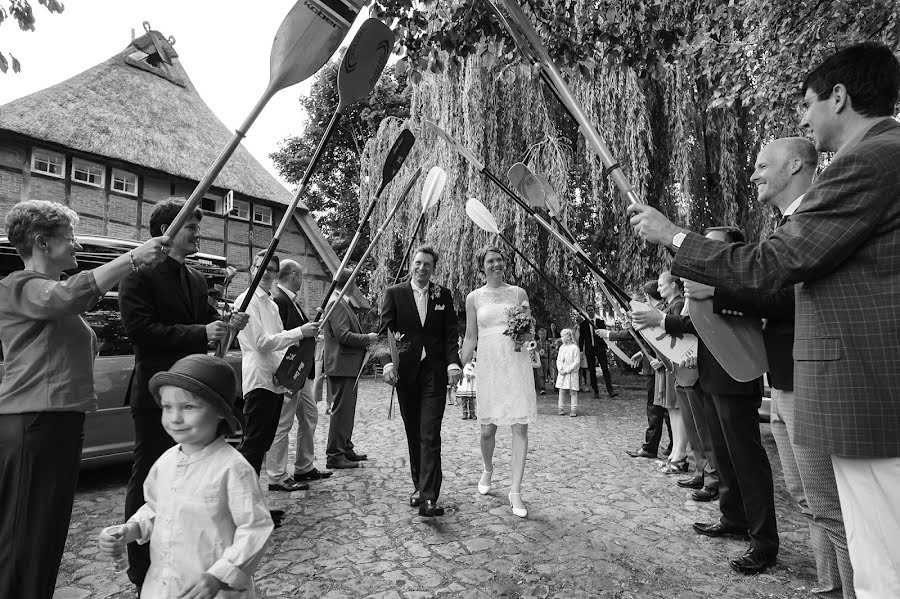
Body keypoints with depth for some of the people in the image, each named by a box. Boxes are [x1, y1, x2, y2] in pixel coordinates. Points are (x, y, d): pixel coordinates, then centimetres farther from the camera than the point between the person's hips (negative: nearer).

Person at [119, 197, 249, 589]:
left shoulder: (197, 279, 13)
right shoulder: (139, 274, -9)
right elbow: (139, 329, -18)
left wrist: (227, 325, -4)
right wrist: (200, 333, -23)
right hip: (156, 392, -7)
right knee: (148, 478, 6)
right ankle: (142, 570, 22)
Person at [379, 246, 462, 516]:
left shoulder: (443, 295, 7)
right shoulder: (394, 293, 4)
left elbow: (450, 334, 4)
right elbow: (384, 332, 0)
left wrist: (453, 363, -11)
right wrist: (388, 363, -15)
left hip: (434, 372, -1)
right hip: (405, 372, 1)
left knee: (430, 436, -7)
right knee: (413, 435, 12)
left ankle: (428, 498, -5)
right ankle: (419, 486, 28)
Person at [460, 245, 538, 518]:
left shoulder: (518, 293, 7)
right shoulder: (474, 298, 8)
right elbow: (470, 338, 10)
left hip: (516, 363, 0)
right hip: (488, 365, 0)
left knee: (520, 426, -4)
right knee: (487, 428, 4)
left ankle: (515, 490, 9)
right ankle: (487, 470, 36)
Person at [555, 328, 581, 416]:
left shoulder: (574, 348, -10)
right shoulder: (561, 348, 9)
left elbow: (576, 362, -12)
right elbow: (558, 359, 11)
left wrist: (567, 370, -15)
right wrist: (560, 369, -6)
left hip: (571, 373, -5)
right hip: (562, 373, 5)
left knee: (573, 392, 0)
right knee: (562, 391, 8)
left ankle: (573, 409, 5)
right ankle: (560, 408, 15)